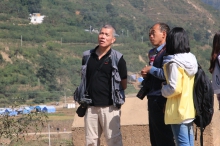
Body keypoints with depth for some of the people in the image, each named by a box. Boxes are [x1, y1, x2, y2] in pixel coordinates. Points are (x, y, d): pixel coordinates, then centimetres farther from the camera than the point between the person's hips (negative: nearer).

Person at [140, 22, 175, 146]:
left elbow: (165, 74, -26)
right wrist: (146, 75, 7)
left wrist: (151, 69, -11)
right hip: (154, 100, 10)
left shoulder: (167, 52, -12)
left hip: (161, 100, -10)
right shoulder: (155, 53, 18)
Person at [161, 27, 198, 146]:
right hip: (190, 108, 8)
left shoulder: (174, 63, -16)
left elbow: (174, 88, -20)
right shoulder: (191, 59, 7)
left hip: (178, 110, -8)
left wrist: (164, 89, -2)